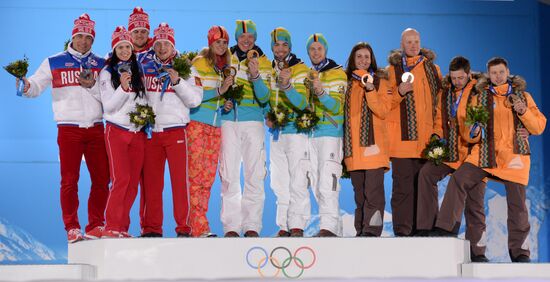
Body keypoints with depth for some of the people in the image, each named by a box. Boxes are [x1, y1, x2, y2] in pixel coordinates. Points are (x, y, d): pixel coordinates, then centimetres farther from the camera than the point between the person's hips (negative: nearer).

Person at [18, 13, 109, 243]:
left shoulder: (101, 65, 13)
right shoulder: (54, 63, 7)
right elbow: (36, 85, 1)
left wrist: (93, 86, -12)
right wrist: (27, 86, -20)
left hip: (95, 128, 2)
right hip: (69, 128, -2)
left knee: (101, 179, 2)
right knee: (69, 180, -3)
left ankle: (95, 226, 12)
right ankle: (72, 228, 4)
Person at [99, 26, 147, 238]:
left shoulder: (138, 71, 12)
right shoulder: (107, 73, -2)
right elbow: (108, 106, -8)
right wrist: (123, 87, -20)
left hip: (138, 131, 5)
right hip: (117, 131, -5)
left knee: (133, 181, 1)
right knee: (121, 179, -14)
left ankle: (123, 227, 8)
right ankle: (111, 227, -8)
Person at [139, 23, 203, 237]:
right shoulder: (145, 66, 10)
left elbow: (195, 100, -3)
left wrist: (177, 81, -14)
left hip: (175, 130, -2)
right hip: (150, 131, 2)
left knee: (180, 179, -4)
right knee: (151, 181, 4)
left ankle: (183, 227, 1)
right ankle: (152, 227, 11)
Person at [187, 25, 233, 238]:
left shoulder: (226, 66, 17)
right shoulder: (199, 62, -4)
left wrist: (225, 105, 5)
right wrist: (219, 90, -19)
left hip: (216, 126, 7)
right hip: (197, 122, -7)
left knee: (209, 175, 5)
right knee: (196, 173, -8)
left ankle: (198, 224, 9)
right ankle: (199, 227, -9)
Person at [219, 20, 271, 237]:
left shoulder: (263, 62, 5)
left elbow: (264, 98, -5)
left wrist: (256, 75, -21)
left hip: (253, 120, -1)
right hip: (229, 119, 1)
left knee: (255, 175, -3)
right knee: (229, 175, -2)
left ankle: (252, 226, 1)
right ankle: (231, 226, 0)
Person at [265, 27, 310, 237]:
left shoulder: (300, 70, -6)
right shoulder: (269, 70, 13)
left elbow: (302, 102, -18)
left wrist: (287, 85, -33)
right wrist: (267, 117, 2)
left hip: (296, 131, -6)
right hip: (276, 132, 6)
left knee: (297, 182, -8)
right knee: (279, 182, 8)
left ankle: (297, 225, -5)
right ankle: (284, 225, 14)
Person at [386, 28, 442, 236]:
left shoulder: (433, 69, 16)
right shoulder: (392, 69, 8)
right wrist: (399, 92, -16)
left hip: (427, 139, 3)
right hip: (402, 138, -3)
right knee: (403, 186, -6)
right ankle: (402, 230, -4)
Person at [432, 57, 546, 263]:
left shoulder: (523, 96, 12)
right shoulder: (479, 98, 12)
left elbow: (538, 127, 6)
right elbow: (469, 135, 10)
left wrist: (524, 111, -11)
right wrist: (473, 133, -15)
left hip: (514, 156, 0)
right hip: (485, 153, 0)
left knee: (517, 204, -1)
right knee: (458, 180, -21)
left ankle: (519, 251, 12)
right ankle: (445, 229, -18)